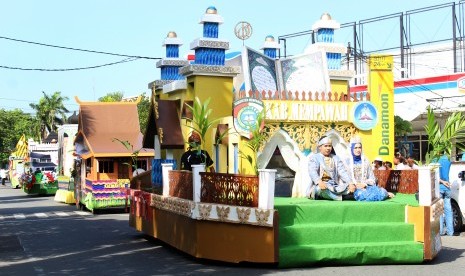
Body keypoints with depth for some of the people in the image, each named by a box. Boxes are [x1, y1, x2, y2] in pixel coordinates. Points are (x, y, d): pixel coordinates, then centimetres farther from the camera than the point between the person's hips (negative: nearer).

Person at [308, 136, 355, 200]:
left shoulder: (336, 158, 19)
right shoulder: (314, 157, 7)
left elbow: (343, 172, 6)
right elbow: (312, 171, -11)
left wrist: (351, 183, -13)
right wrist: (319, 182, -32)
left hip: (335, 187, 3)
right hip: (322, 186, -3)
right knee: (320, 188, -38)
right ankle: (341, 197, -25)